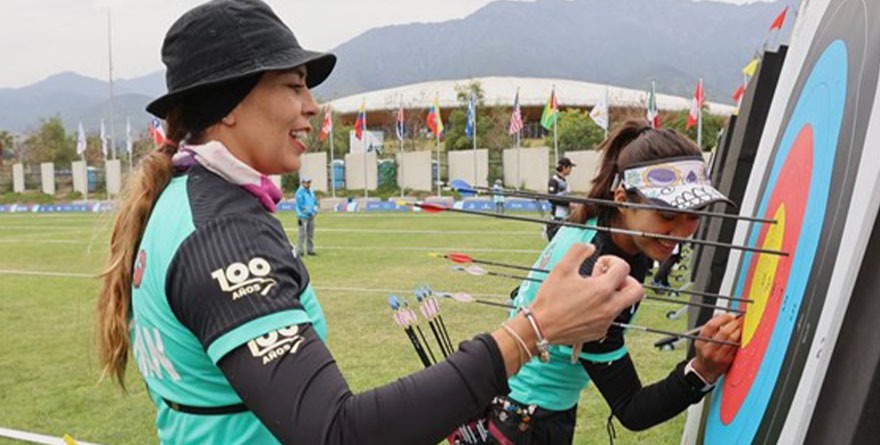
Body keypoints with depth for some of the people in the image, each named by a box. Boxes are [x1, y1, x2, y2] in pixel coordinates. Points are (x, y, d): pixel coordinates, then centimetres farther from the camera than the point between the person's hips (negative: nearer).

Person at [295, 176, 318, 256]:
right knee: (302, 234, -8)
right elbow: (301, 205, -15)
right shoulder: (300, 192, -8)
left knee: (310, 234, 8)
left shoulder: (311, 192, 17)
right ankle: (300, 251, -5)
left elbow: (315, 202, 18)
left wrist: (315, 212, 0)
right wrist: (310, 213, -15)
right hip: (303, 216, -8)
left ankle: (310, 250, 14)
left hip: (311, 216, 8)